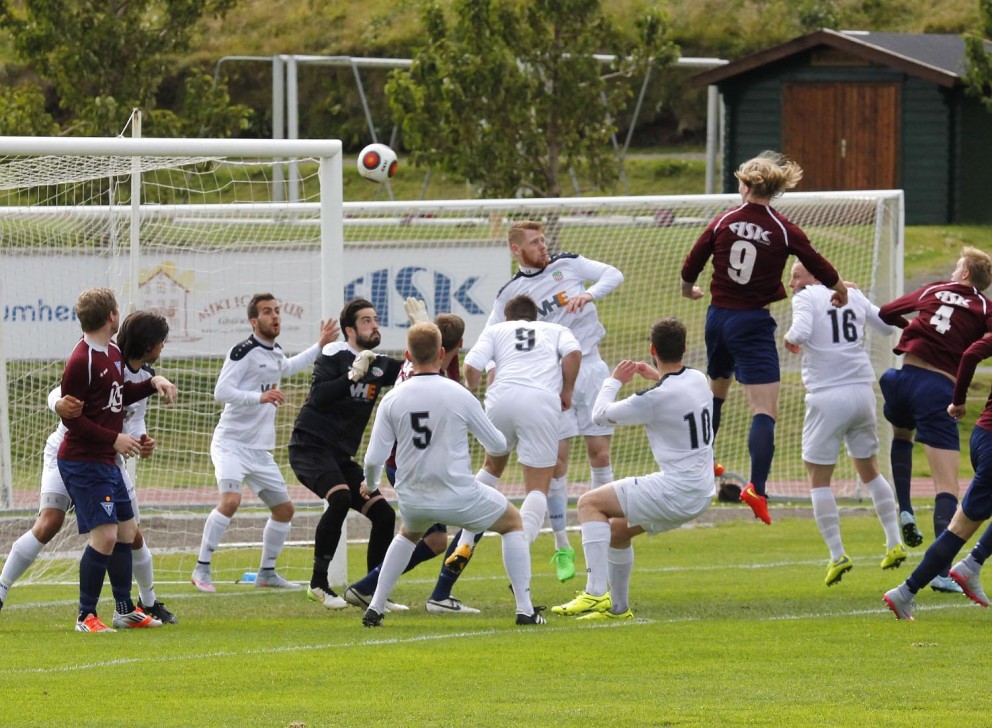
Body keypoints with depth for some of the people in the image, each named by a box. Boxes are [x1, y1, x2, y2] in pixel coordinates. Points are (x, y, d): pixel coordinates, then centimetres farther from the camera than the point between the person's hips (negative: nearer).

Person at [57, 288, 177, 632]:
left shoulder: (113, 353, 11)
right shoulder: (81, 361, -19)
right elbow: (71, 417, -18)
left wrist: (154, 382, 10)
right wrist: (114, 439, -20)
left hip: (107, 462, 10)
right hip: (83, 462, -10)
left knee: (126, 530, 15)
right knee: (105, 535, -14)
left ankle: (125, 610, 28)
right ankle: (86, 616, -5)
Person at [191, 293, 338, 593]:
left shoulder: (275, 352, 13)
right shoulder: (244, 352, -13)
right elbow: (221, 391, -21)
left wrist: (320, 346, 38)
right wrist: (260, 397, -30)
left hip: (260, 450, 8)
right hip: (232, 442, -8)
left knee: (284, 509, 10)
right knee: (230, 500, -27)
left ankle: (267, 572, 26)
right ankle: (202, 569, -19)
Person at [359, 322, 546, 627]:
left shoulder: (392, 399, -6)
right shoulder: (459, 395, -10)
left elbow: (374, 459, -6)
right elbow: (498, 445, 0)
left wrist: (370, 485, 17)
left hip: (412, 500, 3)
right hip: (459, 497, -3)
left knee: (408, 533, 38)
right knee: (513, 522, 23)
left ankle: (375, 608, 28)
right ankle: (525, 608, 14)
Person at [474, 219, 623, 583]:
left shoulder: (568, 264, 7)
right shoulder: (510, 294, 4)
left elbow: (613, 274, 2)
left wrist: (589, 294, -16)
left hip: (590, 366, 1)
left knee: (600, 454, 1)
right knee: (557, 461, -6)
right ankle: (562, 547, 3)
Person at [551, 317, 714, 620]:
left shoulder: (655, 399, -21)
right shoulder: (698, 379, 3)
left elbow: (600, 414, -6)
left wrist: (614, 380, 12)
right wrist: (657, 376, 39)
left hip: (676, 491, -9)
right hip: (701, 492, 9)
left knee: (589, 503, -5)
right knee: (617, 528, 24)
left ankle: (597, 592, -14)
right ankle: (618, 607, 33)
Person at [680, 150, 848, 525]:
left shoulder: (723, 223, -2)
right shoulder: (784, 231, -9)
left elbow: (690, 266, 5)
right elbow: (820, 268, -2)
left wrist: (689, 289, 28)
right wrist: (840, 290, 20)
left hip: (718, 317, 4)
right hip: (754, 322, -4)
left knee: (716, 389, 29)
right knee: (765, 410, -10)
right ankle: (757, 486, -26)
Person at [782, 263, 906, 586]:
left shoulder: (806, 298, -4)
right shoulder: (854, 295, 11)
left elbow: (801, 332, -22)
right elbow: (887, 327, 19)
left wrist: (789, 338, 0)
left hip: (827, 398, -5)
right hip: (862, 392, 5)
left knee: (819, 479, 3)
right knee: (869, 471, 20)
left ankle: (837, 555, -5)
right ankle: (894, 544, 18)